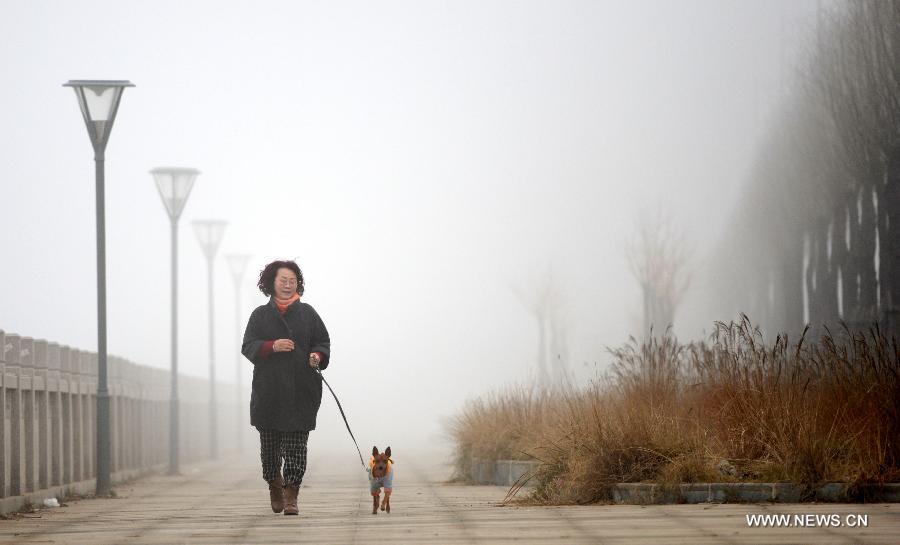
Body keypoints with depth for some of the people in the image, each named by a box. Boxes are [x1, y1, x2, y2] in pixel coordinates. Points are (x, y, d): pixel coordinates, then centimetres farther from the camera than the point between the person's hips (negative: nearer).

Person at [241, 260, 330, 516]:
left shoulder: (307, 313, 11)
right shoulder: (260, 315, 10)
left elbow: (323, 342, 11)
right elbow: (248, 346, 3)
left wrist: (317, 355, -11)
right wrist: (272, 346, -15)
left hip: (301, 391, -1)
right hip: (268, 391, 1)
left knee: (296, 445, -8)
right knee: (269, 444, 6)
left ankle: (291, 495, -10)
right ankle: (275, 486, 28)